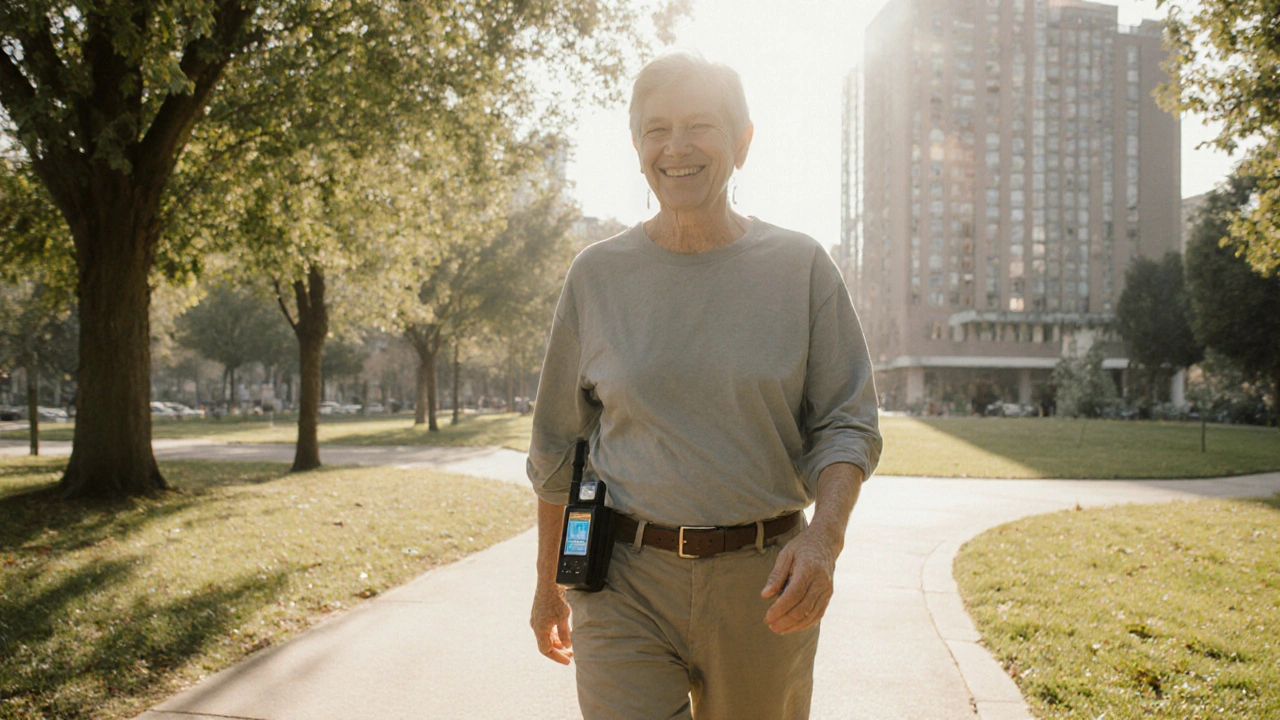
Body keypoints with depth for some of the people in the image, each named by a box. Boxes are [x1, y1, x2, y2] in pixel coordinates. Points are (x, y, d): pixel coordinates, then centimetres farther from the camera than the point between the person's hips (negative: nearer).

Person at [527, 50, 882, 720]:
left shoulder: (801, 267, 1)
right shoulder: (597, 275, 3)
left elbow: (847, 425, -1)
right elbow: (557, 444, 11)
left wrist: (823, 537, -19)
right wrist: (548, 583, 15)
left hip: (763, 584, 1)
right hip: (626, 586, 0)